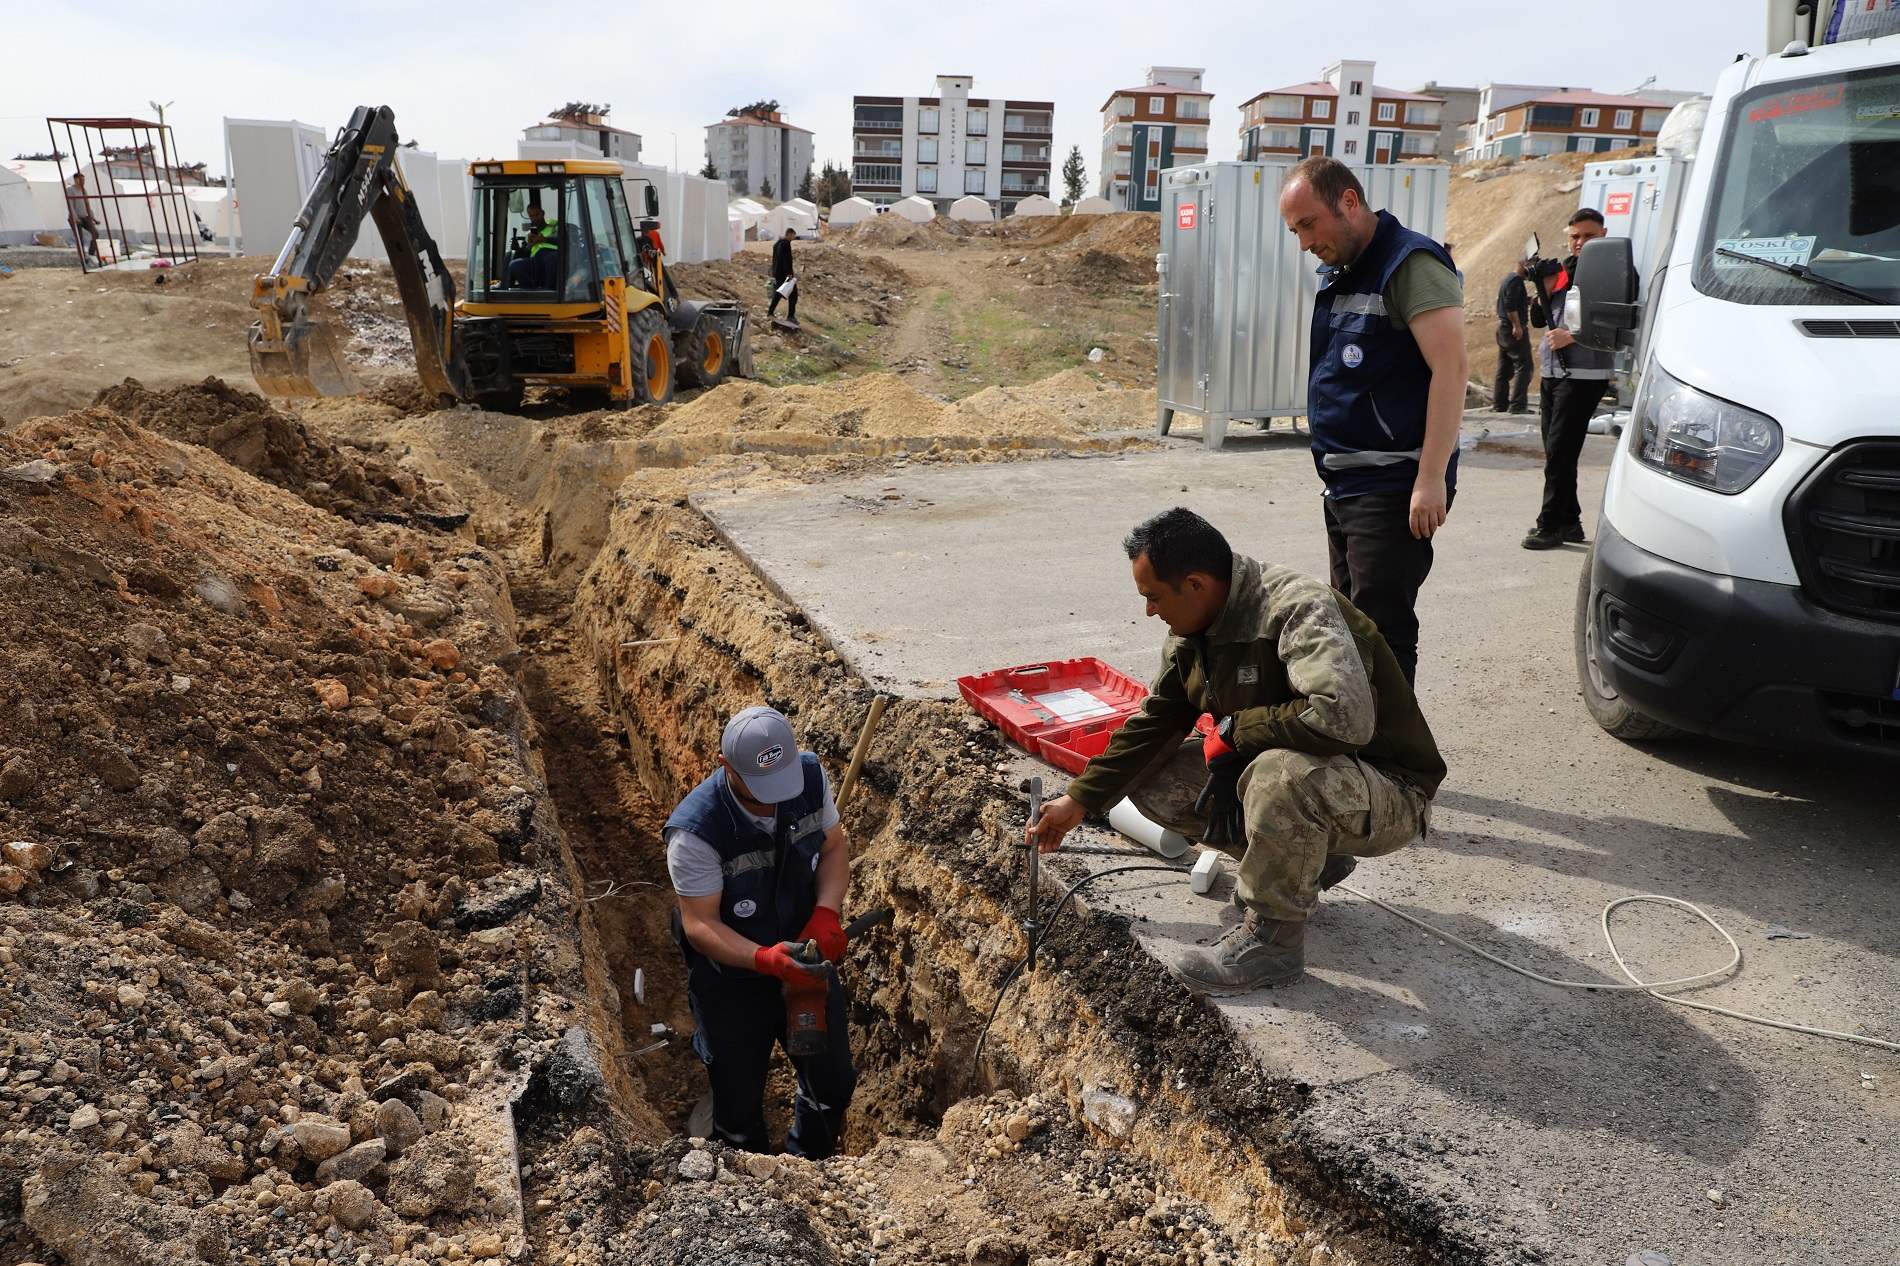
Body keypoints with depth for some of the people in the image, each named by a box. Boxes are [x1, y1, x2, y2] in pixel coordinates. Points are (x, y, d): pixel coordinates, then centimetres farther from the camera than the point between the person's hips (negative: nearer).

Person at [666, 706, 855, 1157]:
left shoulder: (810, 774, -18)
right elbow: (700, 925, -25)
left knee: (834, 1085, 18)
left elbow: (835, 847, -3)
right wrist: (764, 959, -41)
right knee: (739, 1103, 13)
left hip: (804, 960, 4)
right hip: (732, 978, -4)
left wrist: (826, 913, -20)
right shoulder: (695, 831, -32)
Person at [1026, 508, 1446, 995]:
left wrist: (1233, 730, -27)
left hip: (1389, 795, -8)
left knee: (1280, 773, -40)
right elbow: (1153, 725, 11)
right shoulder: (1190, 635, -1)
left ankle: (1272, 936, -15)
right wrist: (1079, 799, 13)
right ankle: (1307, 858, 10)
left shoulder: (1299, 609, -27)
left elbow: (1345, 717, -41)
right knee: (1152, 778, -1)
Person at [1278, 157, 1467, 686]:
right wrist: (1335, 475, 17)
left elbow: (1450, 368, -19)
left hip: (1393, 488, -9)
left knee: (1380, 631, -8)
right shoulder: (1336, 274, 16)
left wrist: (1432, 479, -23)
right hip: (1344, 485, 9)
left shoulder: (1411, 264, -12)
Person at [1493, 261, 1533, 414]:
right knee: (1523, 367, -10)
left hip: (1503, 328, 10)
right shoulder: (1516, 280, -12)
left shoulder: (1507, 279, 18)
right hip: (1515, 329, -10)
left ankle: (1499, 404, 13)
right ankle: (1517, 405, -14)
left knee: (1504, 369, 11)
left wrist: (1529, 299, 15)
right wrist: (1517, 325, -23)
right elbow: (1510, 305, -21)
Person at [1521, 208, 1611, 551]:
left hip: (1584, 375, -7)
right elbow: (1544, 317, 19)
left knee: (1560, 451, -9)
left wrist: (1572, 336, -20)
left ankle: (1550, 525, -4)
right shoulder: (1563, 269, 16)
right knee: (1555, 451, 10)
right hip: (1552, 372, 8)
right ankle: (1569, 522, 19)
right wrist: (1544, 284, 3)